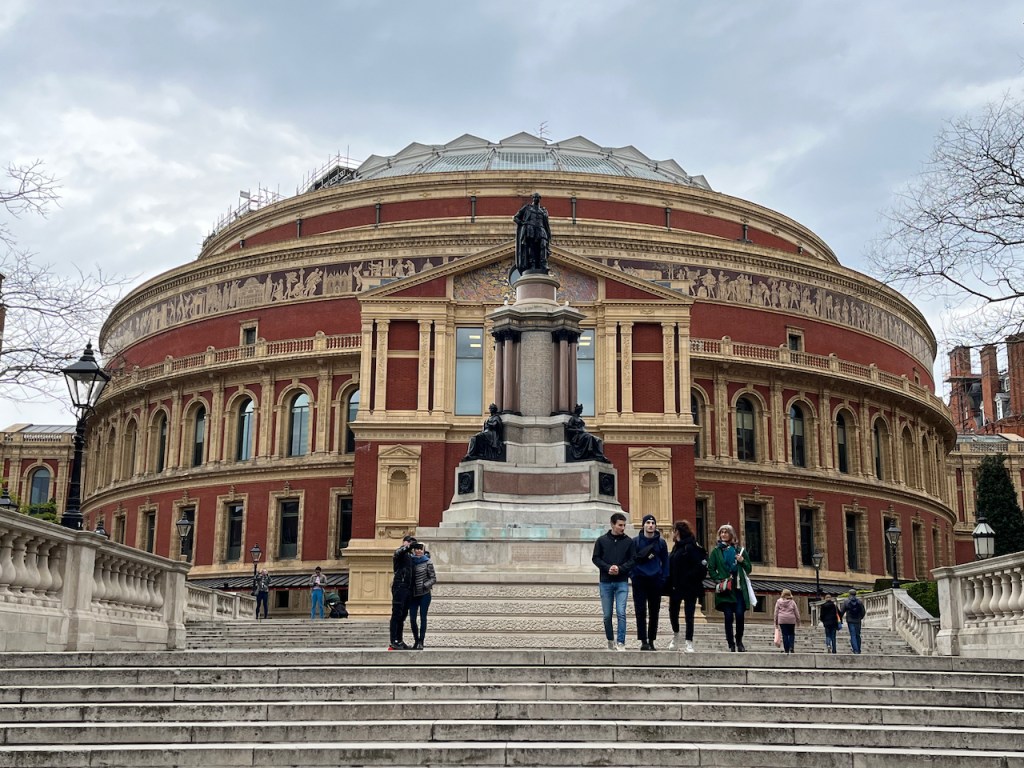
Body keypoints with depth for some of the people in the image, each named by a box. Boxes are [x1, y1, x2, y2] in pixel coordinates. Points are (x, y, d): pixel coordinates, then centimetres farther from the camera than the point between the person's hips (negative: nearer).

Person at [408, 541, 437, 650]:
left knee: (423, 618, -2)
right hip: (413, 595, 3)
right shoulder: (411, 561, 7)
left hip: (424, 594, -3)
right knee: (412, 619, 1)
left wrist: (425, 585, -13)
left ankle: (421, 642, 2)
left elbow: (433, 579, -2)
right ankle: (416, 641, 16)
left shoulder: (427, 563, -1)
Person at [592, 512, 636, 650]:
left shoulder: (629, 542, 4)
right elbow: (596, 558, 3)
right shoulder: (602, 540, 5)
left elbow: (633, 560, 2)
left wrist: (620, 568, -14)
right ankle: (610, 641, 23)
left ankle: (621, 643, -9)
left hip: (622, 582, -1)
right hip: (605, 582, 1)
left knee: (621, 613, -12)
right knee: (607, 615, 7)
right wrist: (608, 568, -13)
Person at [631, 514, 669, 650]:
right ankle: (643, 641, -5)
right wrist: (632, 575, -8)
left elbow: (665, 562, 9)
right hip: (639, 581, -2)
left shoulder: (661, 542, 7)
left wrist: (664, 579, -1)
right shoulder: (636, 541, 3)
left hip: (656, 581, 2)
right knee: (641, 612, -5)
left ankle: (651, 640, 14)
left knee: (654, 613, 6)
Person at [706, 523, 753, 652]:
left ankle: (739, 641, 11)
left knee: (739, 615, -8)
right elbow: (711, 569, 4)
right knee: (728, 617, -4)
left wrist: (742, 561, -5)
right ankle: (731, 645, 3)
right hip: (725, 588, -1)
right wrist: (719, 580, -9)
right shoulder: (716, 551, 8)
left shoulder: (739, 550, 12)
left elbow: (748, 568, 15)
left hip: (739, 587, 1)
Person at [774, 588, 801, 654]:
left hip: (782, 620, 0)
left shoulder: (779, 601, 3)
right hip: (791, 620, 0)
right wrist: (798, 621, 13)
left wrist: (776, 622, 11)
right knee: (791, 634, 11)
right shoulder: (792, 602, 2)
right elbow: (796, 612, 5)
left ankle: (786, 649, 2)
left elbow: (776, 612, 4)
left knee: (785, 635, 3)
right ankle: (791, 647, -6)